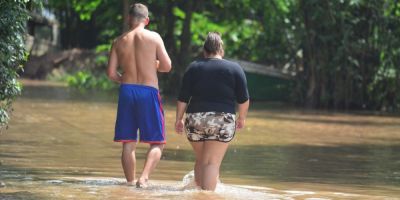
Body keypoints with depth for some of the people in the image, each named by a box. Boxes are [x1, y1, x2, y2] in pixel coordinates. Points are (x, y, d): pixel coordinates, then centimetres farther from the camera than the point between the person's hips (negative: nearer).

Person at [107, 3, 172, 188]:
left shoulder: (119, 41, 5)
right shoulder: (154, 37, -2)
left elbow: (111, 73, 3)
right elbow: (166, 66, -2)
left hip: (127, 90, 3)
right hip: (149, 91, -3)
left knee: (128, 143, 9)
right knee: (157, 143, 2)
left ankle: (130, 182, 9)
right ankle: (144, 177, -17)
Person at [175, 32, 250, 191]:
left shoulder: (194, 67, 6)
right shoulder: (235, 69, 3)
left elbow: (183, 98, 2)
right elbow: (243, 99, 3)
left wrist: (179, 119, 11)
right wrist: (242, 118, 18)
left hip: (195, 120, 2)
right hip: (222, 121, -2)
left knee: (200, 160, 18)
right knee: (212, 163, -4)